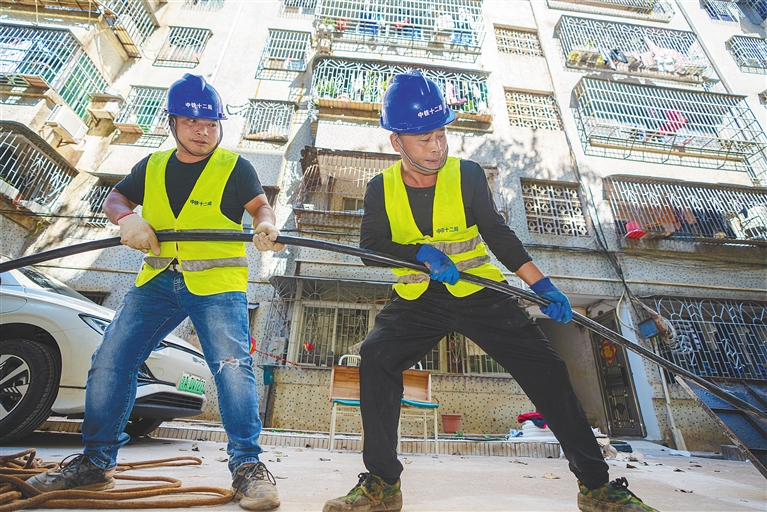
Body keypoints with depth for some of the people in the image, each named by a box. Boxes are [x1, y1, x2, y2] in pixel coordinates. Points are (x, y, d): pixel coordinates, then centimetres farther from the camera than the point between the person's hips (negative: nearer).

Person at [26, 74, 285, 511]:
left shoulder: (236, 168, 3)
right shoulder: (152, 167, 16)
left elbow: (261, 205, -2)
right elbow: (115, 200, 23)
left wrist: (266, 226, -26)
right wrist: (127, 217, -1)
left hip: (218, 283, -5)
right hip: (158, 281, 6)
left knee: (233, 367, -18)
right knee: (109, 364, 6)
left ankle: (247, 466, -4)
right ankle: (96, 463, 26)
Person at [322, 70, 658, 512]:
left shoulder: (468, 174, -4)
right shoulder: (382, 188, -1)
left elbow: (498, 234, 0)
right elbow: (371, 248, -6)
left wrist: (540, 284, -7)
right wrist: (420, 252, -24)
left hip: (479, 294, 0)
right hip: (417, 300, 1)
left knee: (546, 368, -7)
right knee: (376, 357, -21)